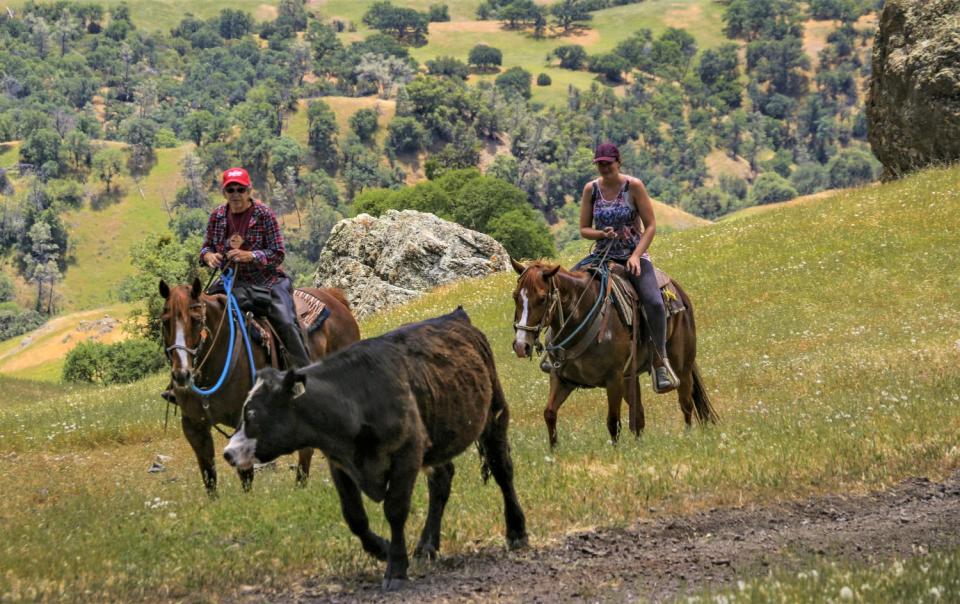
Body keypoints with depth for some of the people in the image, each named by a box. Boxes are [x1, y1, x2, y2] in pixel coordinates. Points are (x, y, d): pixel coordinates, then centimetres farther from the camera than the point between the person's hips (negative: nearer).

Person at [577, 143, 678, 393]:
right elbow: (584, 229, 6)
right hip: (602, 255, 3)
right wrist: (602, 234, -16)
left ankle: (660, 361, -14)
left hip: (633, 255, -3)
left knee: (654, 303, -27)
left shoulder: (634, 186, -7)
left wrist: (636, 256, -18)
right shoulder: (591, 189, 2)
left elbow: (651, 226, -7)